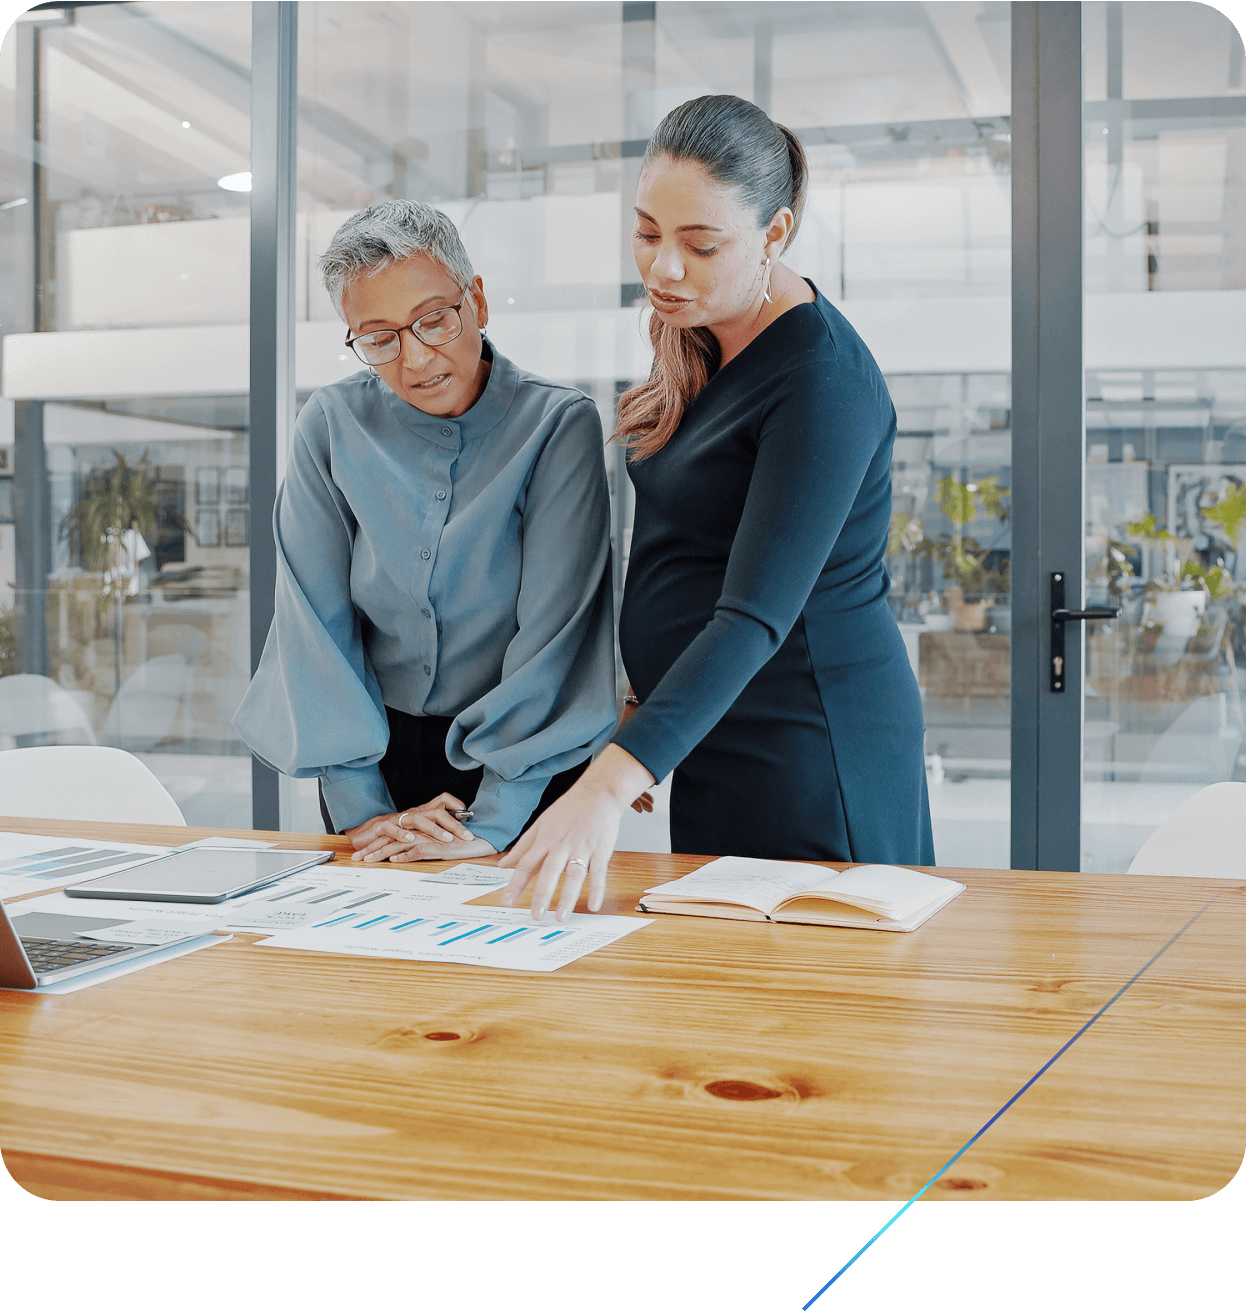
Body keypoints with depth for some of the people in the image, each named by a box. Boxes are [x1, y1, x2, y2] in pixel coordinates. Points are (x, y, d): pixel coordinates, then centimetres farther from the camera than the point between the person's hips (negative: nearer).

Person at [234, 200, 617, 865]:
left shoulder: (559, 427, -10)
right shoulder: (330, 425, -3)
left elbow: (555, 632, -15)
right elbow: (315, 622, -5)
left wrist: (490, 821, -22)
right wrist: (361, 809, -13)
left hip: (523, 771, -2)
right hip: (374, 752, 2)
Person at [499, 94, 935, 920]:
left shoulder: (822, 380, -22)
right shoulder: (699, 339, 6)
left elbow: (756, 616, -30)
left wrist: (611, 784, -38)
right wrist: (644, 711, 14)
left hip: (806, 741, -9)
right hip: (718, 731, 9)